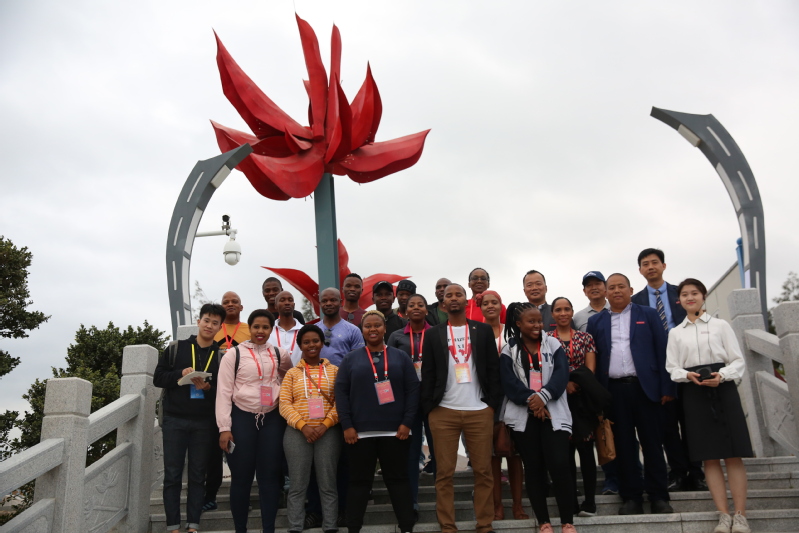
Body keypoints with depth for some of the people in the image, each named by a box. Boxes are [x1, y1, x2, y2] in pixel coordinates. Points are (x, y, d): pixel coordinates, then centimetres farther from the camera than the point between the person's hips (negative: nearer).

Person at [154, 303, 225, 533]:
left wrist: (208, 387, -18)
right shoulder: (175, 349, 4)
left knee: (198, 475, 6)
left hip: (204, 423, 0)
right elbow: (158, 378, 3)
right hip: (174, 421, 0)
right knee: (172, 475, 3)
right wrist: (180, 374, -14)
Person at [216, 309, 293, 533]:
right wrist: (224, 428, -11)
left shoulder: (280, 354, 6)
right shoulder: (234, 354, -4)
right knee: (241, 477, 4)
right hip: (242, 418, -3)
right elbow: (224, 392, -6)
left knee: (270, 475, 5)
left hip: (272, 419, 3)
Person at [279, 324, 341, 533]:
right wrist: (303, 425, -12)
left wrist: (325, 425, -11)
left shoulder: (334, 371, 8)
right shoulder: (292, 373, 9)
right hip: (297, 433, 1)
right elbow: (284, 404, 1)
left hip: (328, 432, 0)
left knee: (328, 484, 3)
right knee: (298, 485, 4)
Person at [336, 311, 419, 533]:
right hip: (360, 432, 0)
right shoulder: (351, 359, 8)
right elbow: (341, 392, 1)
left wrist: (407, 423, -6)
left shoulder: (400, 357, 8)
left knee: (398, 479, 6)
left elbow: (413, 390, 3)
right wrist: (346, 426, -7)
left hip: (395, 431, 0)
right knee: (359, 481, 6)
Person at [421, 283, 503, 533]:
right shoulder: (433, 334, 8)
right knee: (444, 473, 3)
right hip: (443, 412, 0)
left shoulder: (484, 330, 7)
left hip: (479, 411, 0)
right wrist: (428, 408, -3)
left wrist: (493, 404, -3)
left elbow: (493, 368, 5)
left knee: (483, 471, 4)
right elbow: (427, 373, 5)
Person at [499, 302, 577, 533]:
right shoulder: (509, 350, 6)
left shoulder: (553, 345, 8)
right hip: (524, 416, 1)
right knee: (533, 468, 5)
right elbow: (509, 382, -4)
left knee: (559, 465, -10)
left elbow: (561, 374, -4)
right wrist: (530, 400, -17)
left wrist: (543, 396, -18)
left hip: (553, 413, 0)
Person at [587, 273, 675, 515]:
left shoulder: (648, 315, 8)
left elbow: (662, 350, 3)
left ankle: (659, 496, 13)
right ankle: (631, 497, 12)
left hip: (645, 387, -1)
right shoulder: (596, 321, 11)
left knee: (652, 443, 3)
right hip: (614, 391, 1)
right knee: (623, 445, 5)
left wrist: (666, 388, -4)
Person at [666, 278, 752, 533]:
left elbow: (739, 361, 2)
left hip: (723, 389, -1)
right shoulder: (675, 333, 11)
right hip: (694, 393, 2)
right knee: (709, 456, 1)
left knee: (733, 454, -4)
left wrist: (722, 375, -17)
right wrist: (689, 375, -14)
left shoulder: (720, 325, 6)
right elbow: (672, 368, 7)